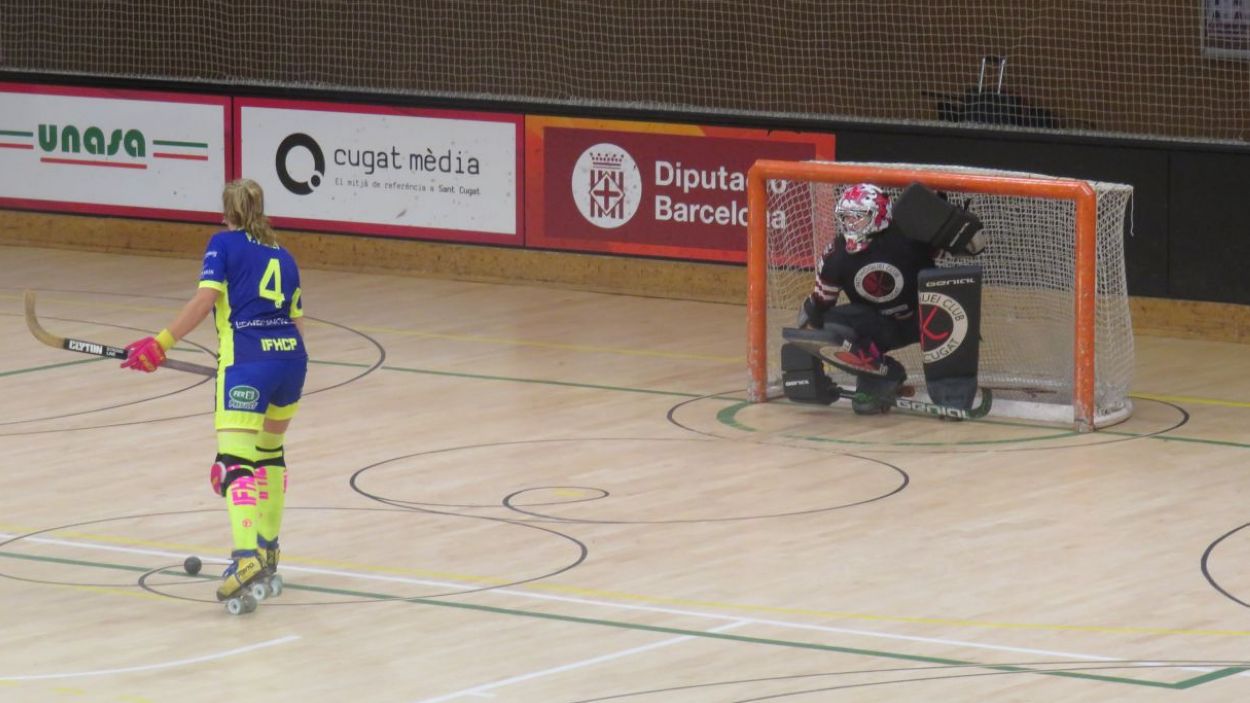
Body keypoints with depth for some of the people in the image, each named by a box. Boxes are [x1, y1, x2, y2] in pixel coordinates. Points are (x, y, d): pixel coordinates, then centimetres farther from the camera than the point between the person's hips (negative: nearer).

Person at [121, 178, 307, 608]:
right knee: (271, 450, 27)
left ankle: (247, 555, -34)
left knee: (234, 462, -14)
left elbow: (205, 299, -7)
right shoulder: (283, 257, 22)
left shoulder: (223, 244, 7)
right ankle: (269, 550, 30)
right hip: (292, 357, 6)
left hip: (247, 362, -6)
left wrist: (162, 343, -6)